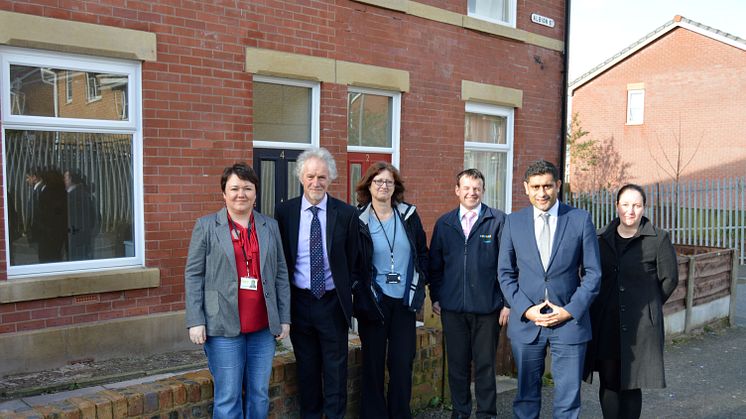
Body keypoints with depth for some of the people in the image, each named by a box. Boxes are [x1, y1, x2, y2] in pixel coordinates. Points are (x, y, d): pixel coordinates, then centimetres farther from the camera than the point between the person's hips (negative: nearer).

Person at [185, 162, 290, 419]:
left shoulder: (270, 226, 9)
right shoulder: (206, 226, 1)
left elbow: (281, 274, 11)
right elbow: (193, 275, -1)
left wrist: (284, 318, 7)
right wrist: (195, 321, -7)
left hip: (264, 327, 3)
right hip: (224, 327, -3)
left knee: (260, 396, 10)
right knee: (228, 398, 1)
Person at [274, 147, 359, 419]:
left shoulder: (346, 214, -4)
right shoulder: (284, 211, -2)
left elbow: (353, 261, 3)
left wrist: (346, 293, -1)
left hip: (333, 302, -1)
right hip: (299, 302, 1)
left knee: (336, 371, 9)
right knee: (307, 369, 15)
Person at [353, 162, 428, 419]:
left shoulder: (409, 215, 4)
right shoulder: (358, 219, -5)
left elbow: (422, 253, 11)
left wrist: (419, 287, 5)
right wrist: (360, 292, -7)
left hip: (404, 301, 3)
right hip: (373, 301, -2)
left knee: (403, 363, 6)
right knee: (373, 363, 7)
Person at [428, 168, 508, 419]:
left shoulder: (498, 220, -1)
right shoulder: (444, 223, 8)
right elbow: (435, 264, 12)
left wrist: (508, 302, -5)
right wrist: (435, 297, 7)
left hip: (487, 307, -2)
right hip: (452, 307, 3)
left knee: (485, 364, 8)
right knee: (457, 363, 12)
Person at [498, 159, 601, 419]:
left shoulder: (581, 220, -1)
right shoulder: (514, 222, 3)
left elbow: (593, 273, 0)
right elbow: (506, 273, 5)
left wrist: (570, 310, -9)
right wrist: (525, 309, -7)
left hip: (569, 321, -1)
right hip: (525, 321, 1)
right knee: (526, 395, 12)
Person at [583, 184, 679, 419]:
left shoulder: (658, 239, -3)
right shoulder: (602, 237, 6)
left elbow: (669, 279, 3)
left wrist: (647, 305, 9)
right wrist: (605, 303, 10)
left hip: (640, 325, -3)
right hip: (605, 323, 3)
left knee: (631, 384, 2)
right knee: (608, 382, 7)